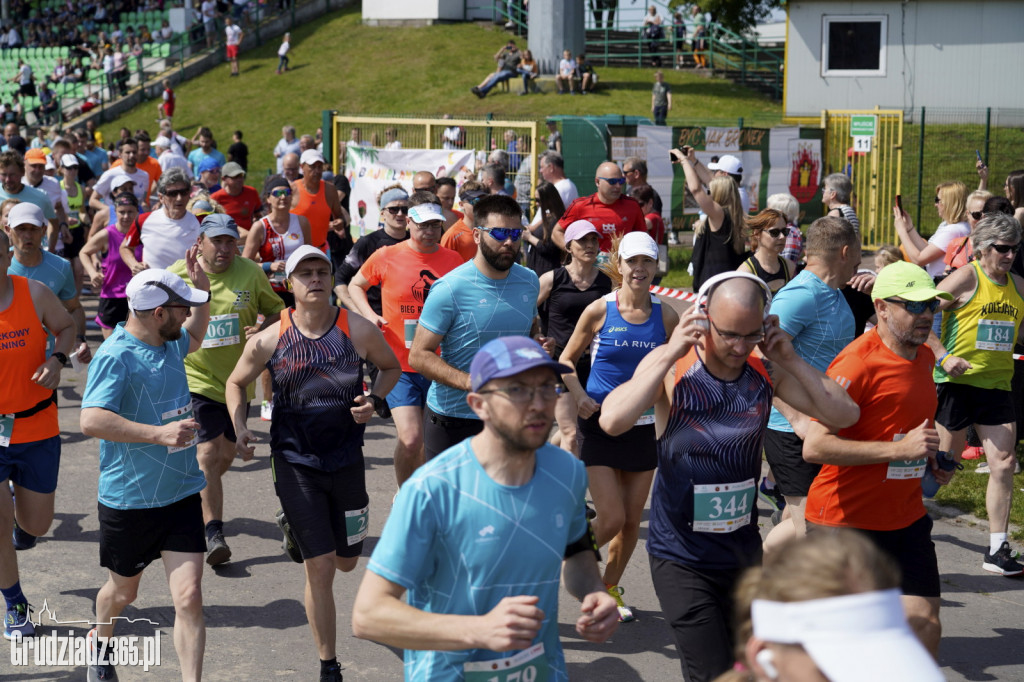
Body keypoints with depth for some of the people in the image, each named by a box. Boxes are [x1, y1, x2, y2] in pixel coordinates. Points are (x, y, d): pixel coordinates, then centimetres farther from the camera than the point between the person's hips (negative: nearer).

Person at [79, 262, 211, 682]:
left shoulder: (170, 342, 5)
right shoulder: (116, 356, -20)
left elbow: (194, 337, 30)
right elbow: (91, 420, -32)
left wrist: (201, 285, 14)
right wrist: (160, 433, -35)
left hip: (181, 494, 5)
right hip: (128, 501, -5)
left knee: (188, 597, -7)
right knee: (123, 591, 20)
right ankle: (101, 641, 53)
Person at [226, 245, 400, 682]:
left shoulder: (358, 330, -8)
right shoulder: (269, 340, -8)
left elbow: (391, 367, 10)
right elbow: (236, 384, 9)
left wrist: (374, 400, -8)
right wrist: (239, 429, -7)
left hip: (347, 459, 2)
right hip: (295, 461, -2)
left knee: (346, 561, 17)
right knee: (319, 568, -6)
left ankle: (298, 528, 53)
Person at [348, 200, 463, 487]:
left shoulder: (453, 260, 3)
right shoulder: (386, 257, -3)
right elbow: (355, 285, 13)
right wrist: (369, 315, -4)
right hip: (400, 366, -3)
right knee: (410, 440, -14)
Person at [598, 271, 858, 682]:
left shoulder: (767, 372, -3)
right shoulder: (671, 366, -14)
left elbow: (845, 414, -5)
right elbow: (612, 421, -30)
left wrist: (790, 359, -13)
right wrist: (670, 354, -27)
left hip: (744, 552, 5)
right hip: (682, 558, -5)